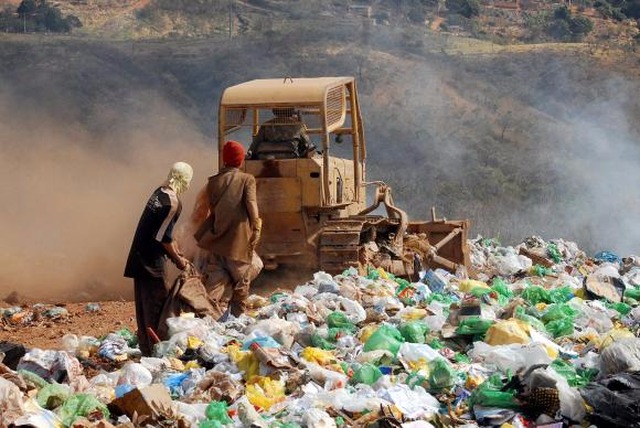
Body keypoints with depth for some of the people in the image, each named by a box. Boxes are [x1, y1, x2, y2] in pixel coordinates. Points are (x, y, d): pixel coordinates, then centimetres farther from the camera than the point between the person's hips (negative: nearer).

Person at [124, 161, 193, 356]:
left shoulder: (159, 193, 10)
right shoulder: (172, 202, -18)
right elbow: (163, 237, -19)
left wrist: (177, 251, 22)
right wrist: (178, 259, -7)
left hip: (141, 256, 9)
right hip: (152, 259, -9)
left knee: (145, 303, 15)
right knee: (157, 303, -3)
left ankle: (146, 348, 23)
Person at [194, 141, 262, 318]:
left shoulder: (213, 182, 7)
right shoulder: (247, 179, -3)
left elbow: (212, 209, 11)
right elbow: (251, 204, -14)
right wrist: (256, 228, -12)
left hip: (217, 237, 3)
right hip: (239, 237, -3)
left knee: (217, 281, 5)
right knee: (241, 277, 12)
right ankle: (238, 314, 18)